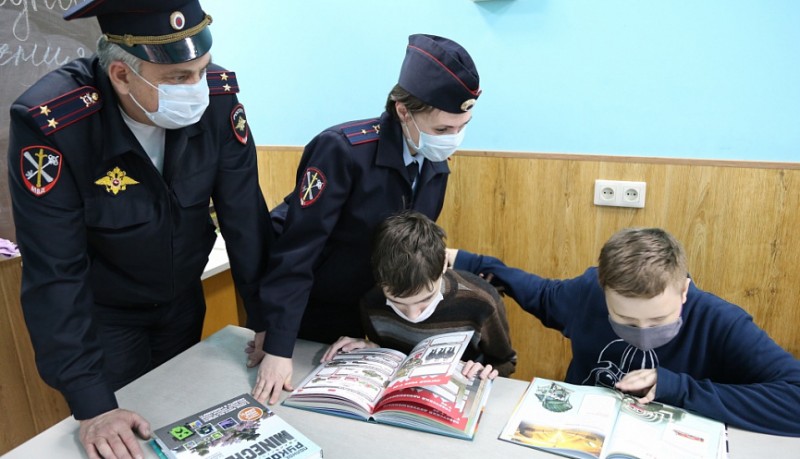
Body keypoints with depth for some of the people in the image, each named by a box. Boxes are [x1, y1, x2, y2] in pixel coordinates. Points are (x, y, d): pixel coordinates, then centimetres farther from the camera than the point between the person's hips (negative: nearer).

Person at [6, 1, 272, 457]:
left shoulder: (218, 96, -22)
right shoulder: (50, 125, -31)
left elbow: (245, 214, -16)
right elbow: (54, 273, -28)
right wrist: (92, 405, -28)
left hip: (183, 301, 3)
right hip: (103, 313, -3)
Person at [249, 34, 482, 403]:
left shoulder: (437, 167, -7)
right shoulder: (342, 150, -29)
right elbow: (296, 251, -29)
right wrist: (278, 348, -28)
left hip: (363, 318, 5)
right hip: (304, 316, -5)